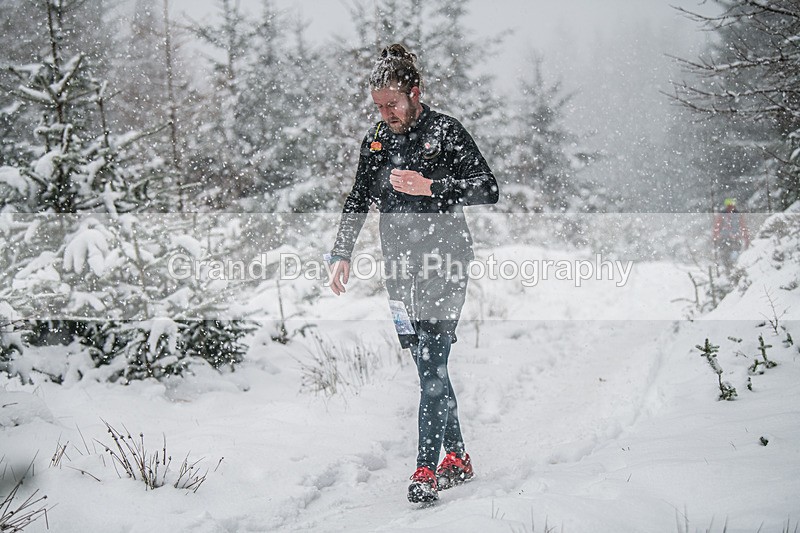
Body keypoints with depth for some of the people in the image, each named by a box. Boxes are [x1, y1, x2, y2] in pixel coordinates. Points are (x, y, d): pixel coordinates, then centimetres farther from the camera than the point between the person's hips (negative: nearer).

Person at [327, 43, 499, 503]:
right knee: (428, 367, 7)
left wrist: (431, 186, -20)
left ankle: (427, 469, -15)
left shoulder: (445, 131, -6)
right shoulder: (377, 140, 12)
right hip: (400, 266, 6)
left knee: (432, 366, -13)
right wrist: (343, 254, 11)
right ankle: (458, 458, 18)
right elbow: (359, 201, 21)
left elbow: (489, 189, -10)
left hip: (444, 262, -6)